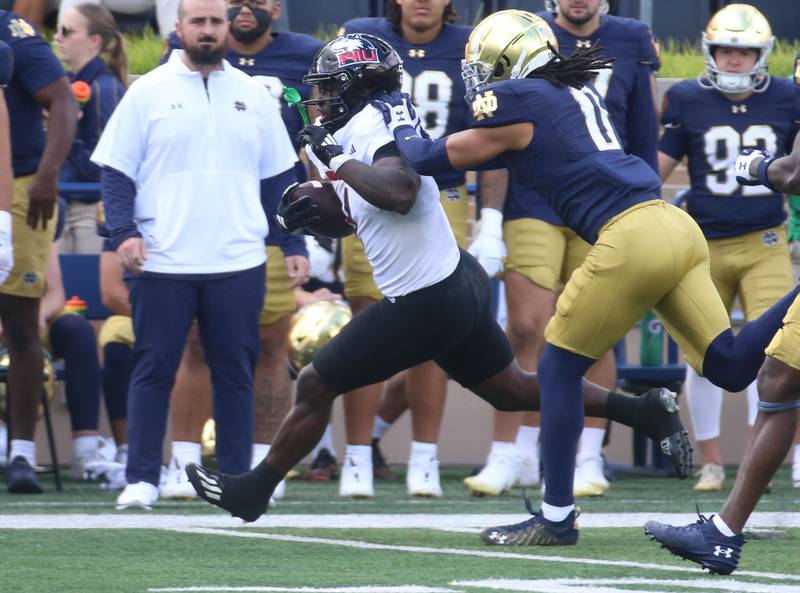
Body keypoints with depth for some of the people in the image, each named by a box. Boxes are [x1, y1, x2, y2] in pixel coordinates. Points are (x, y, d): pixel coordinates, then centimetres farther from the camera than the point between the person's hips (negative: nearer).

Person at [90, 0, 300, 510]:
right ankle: (142, 479, 3)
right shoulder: (147, 93, 2)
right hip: (163, 262, -2)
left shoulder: (253, 95, 10)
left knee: (236, 373, 5)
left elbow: (279, 177, 15)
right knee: (153, 371, -1)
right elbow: (116, 171, 2)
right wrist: (124, 232, -12)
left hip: (239, 263, 2)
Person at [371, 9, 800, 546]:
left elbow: (428, 160, 11)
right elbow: (527, 149, 39)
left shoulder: (517, 103, 1)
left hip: (630, 239, -7)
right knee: (731, 366, 4)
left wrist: (401, 123, 32)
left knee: (559, 369, 7)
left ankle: (557, 518, 9)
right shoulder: (578, 92, 23)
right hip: (677, 226, 7)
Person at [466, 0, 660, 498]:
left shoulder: (632, 43, 5)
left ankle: (589, 459, 9)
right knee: (528, 329, -9)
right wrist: (491, 219, -1)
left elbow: (644, 140, 10)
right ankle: (513, 455, -2)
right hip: (533, 207, -1)